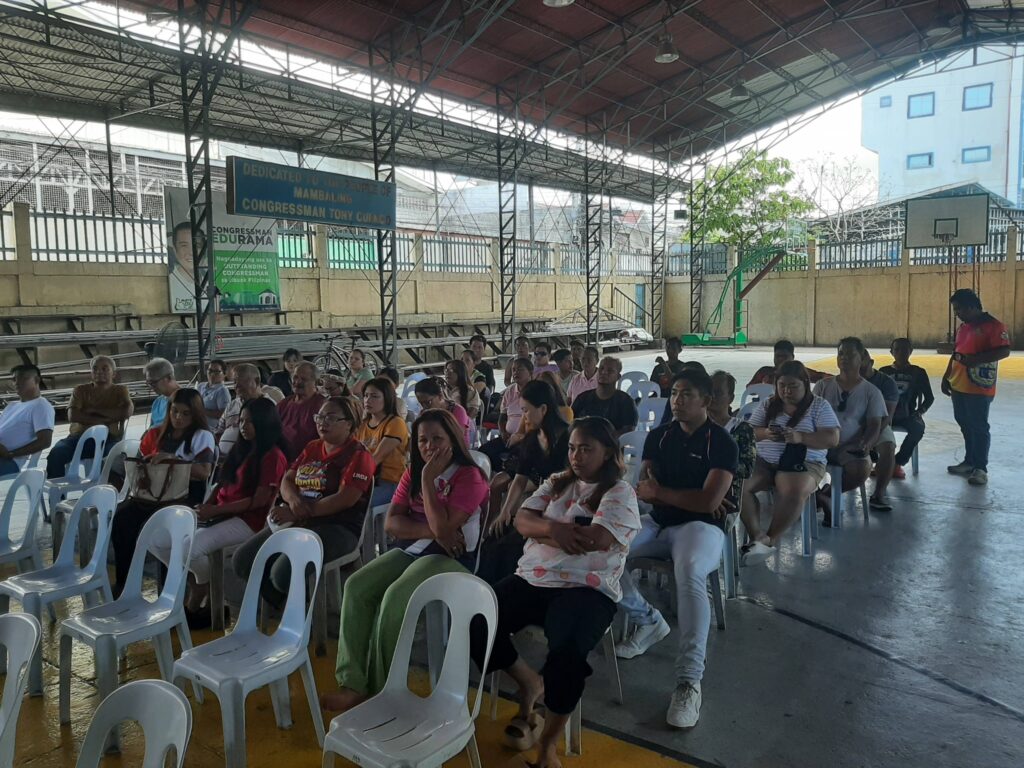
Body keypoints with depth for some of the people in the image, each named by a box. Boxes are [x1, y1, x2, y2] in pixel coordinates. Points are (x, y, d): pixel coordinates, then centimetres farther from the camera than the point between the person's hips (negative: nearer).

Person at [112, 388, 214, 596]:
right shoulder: (155, 434, 18)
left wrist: (171, 459, -22)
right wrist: (139, 473, 1)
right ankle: (123, 580, -11)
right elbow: (139, 463, 24)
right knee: (120, 518, -23)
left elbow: (204, 471, -13)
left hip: (184, 496, -5)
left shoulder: (202, 436, 1)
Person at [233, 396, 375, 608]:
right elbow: (287, 480, 15)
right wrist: (293, 499, -11)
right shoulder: (312, 448, 18)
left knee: (283, 572, -28)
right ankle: (287, 607, 12)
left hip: (336, 527, -8)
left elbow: (345, 499, -18)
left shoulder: (358, 455, -6)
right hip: (296, 522, 8)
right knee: (242, 561, -7)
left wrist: (298, 513, -20)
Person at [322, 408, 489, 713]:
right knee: (356, 586, -17)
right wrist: (430, 531, -14)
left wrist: (428, 479, -16)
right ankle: (353, 684, -17)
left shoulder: (469, 476, -8)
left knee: (393, 599, -30)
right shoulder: (413, 472, 13)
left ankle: (381, 690, -14)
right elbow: (391, 522, 2)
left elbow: (442, 529, -20)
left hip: (450, 556, -7)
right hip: (410, 549, 7)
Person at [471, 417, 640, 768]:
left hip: (587, 589, -5)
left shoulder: (620, 493, -1)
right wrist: (555, 528, -15)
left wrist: (545, 530, -4)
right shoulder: (556, 483, 16)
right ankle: (529, 682, 10)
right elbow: (522, 520, 6)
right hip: (530, 580, 6)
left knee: (567, 650, -34)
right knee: (473, 620, -15)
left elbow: (596, 539, -16)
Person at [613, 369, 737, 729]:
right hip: (659, 522, 6)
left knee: (690, 573, -39)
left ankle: (689, 681, -33)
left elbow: (709, 502, -15)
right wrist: (692, 497, -9)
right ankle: (647, 620, 4)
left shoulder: (721, 442, -6)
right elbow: (644, 489, 3)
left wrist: (660, 492, -6)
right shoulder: (658, 436, 9)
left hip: (701, 526, -5)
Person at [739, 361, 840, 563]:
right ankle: (757, 535, -27)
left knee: (794, 492, -36)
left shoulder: (819, 406, 3)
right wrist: (765, 433, -13)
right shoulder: (767, 404, 13)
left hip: (803, 463, -3)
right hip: (763, 461, 3)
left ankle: (771, 539, -23)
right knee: (739, 485, -26)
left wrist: (800, 437, -21)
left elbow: (832, 439, -6)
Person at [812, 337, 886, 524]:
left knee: (862, 468, -35)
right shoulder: (823, 386, 15)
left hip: (850, 448, -1)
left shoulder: (871, 392, 10)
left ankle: (825, 494, -4)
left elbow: (874, 426, 2)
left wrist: (865, 444, -19)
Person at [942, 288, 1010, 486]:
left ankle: (980, 468, 5)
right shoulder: (963, 327, 15)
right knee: (965, 425, 15)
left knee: (979, 427, -2)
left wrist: (974, 359, -24)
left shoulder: (993, 326, -11)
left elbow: (1004, 351, -19)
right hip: (958, 386, 8)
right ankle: (969, 462, 26)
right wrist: (946, 376, 19)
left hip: (979, 388, -8)